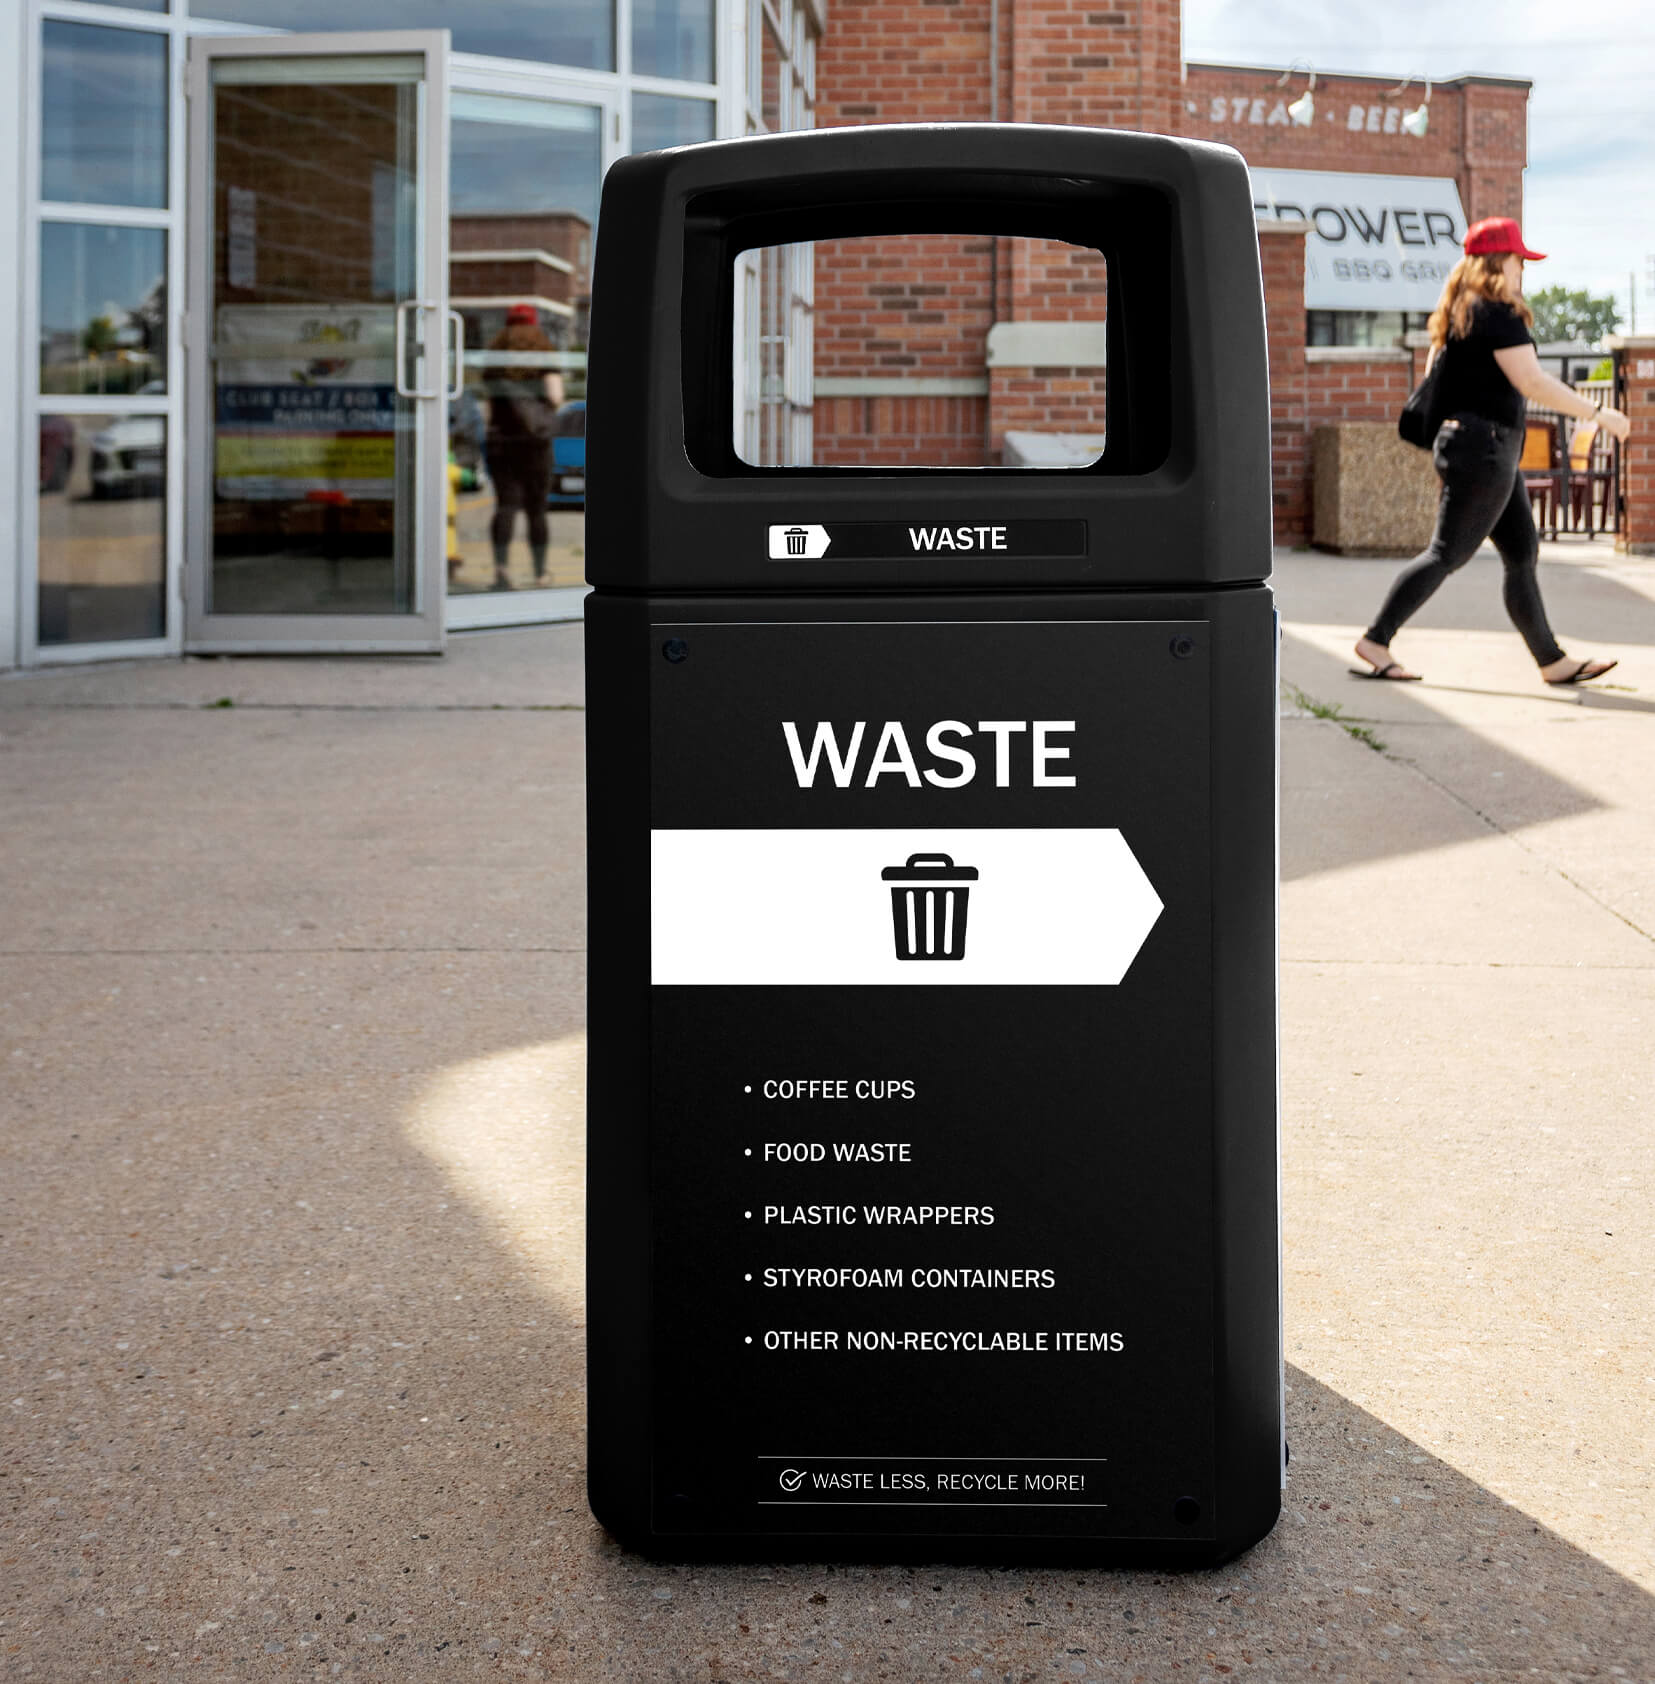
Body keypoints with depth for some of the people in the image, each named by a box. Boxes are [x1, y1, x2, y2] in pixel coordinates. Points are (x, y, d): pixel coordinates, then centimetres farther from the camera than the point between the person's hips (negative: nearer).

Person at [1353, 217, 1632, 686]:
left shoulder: (1458, 314, 14)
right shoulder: (1498, 313, -14)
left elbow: (1432, 376, 19)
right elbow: (1533, 383, -19)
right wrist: (1599, 413, -14)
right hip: (1485, 446, -10)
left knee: (1523, 554, 10)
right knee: (1447, 553, -6)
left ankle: (1553, 662, 13)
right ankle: (1375, 641, -4)